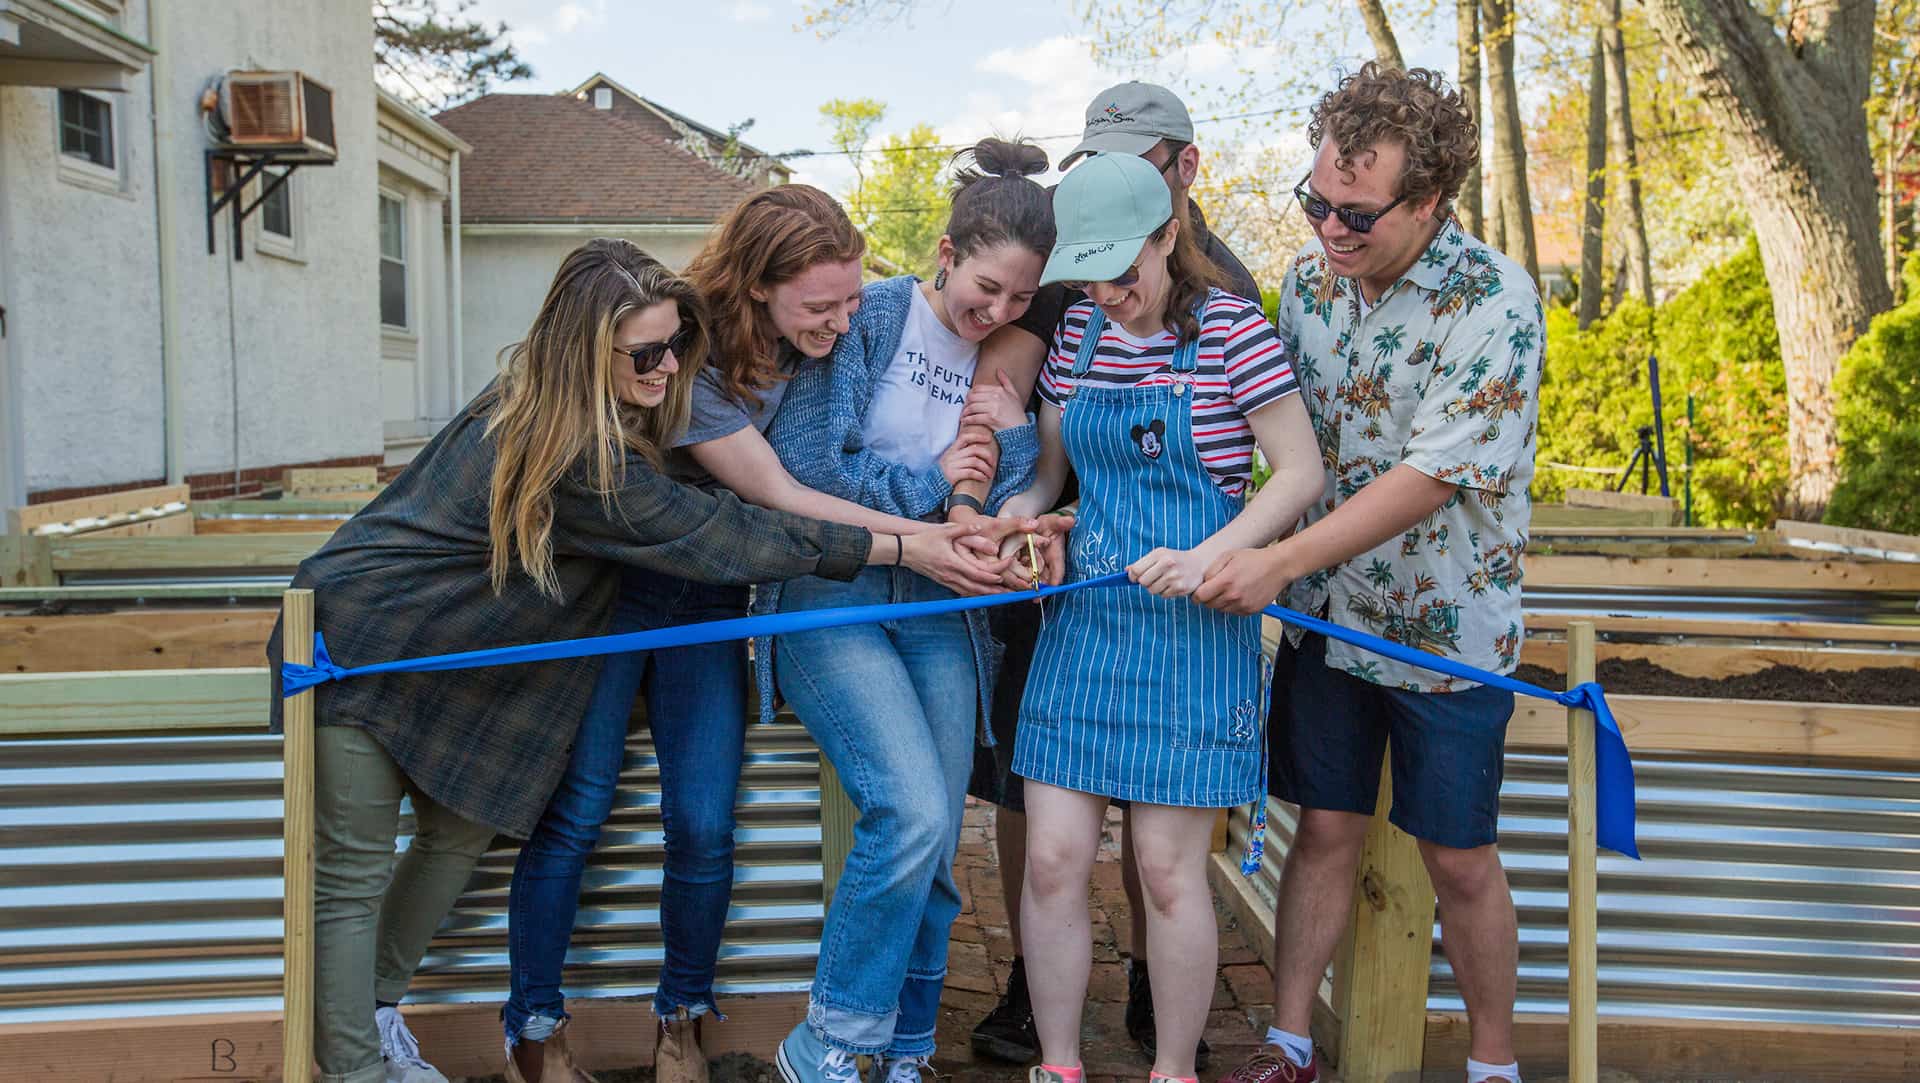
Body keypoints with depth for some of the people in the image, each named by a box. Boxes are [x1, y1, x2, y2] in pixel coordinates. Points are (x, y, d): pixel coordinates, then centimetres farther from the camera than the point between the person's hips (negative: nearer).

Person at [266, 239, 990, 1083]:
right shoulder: (573, 458, -31)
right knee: (354, 872, 1)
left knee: (463, 831, 13)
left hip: (429, 651, 9)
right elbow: (716, 540, -28)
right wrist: (902, 546, -26)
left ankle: (372, 1008, 30)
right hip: (358, 646, -9)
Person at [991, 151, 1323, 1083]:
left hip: (1193, 624, -4)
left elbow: (1301, 473, -7)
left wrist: (1207, 558, -20)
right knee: (1052, 858, 3)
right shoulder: (1079, 332, 7)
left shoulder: (1232, 329, -8)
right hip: (1085, 619, 5)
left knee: (1168, 868, 1)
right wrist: (1010, 515, -7)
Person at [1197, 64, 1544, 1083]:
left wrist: (1278, 561, -27)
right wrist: (1283, 575, 0)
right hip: (1325, 614, 4)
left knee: (1459, 860, 8)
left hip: (1445, 628, -4)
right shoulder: (1309, 276, -1)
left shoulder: (1493, 301, -19)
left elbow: (1430, 479, -24)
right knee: (1324, 831, 11)